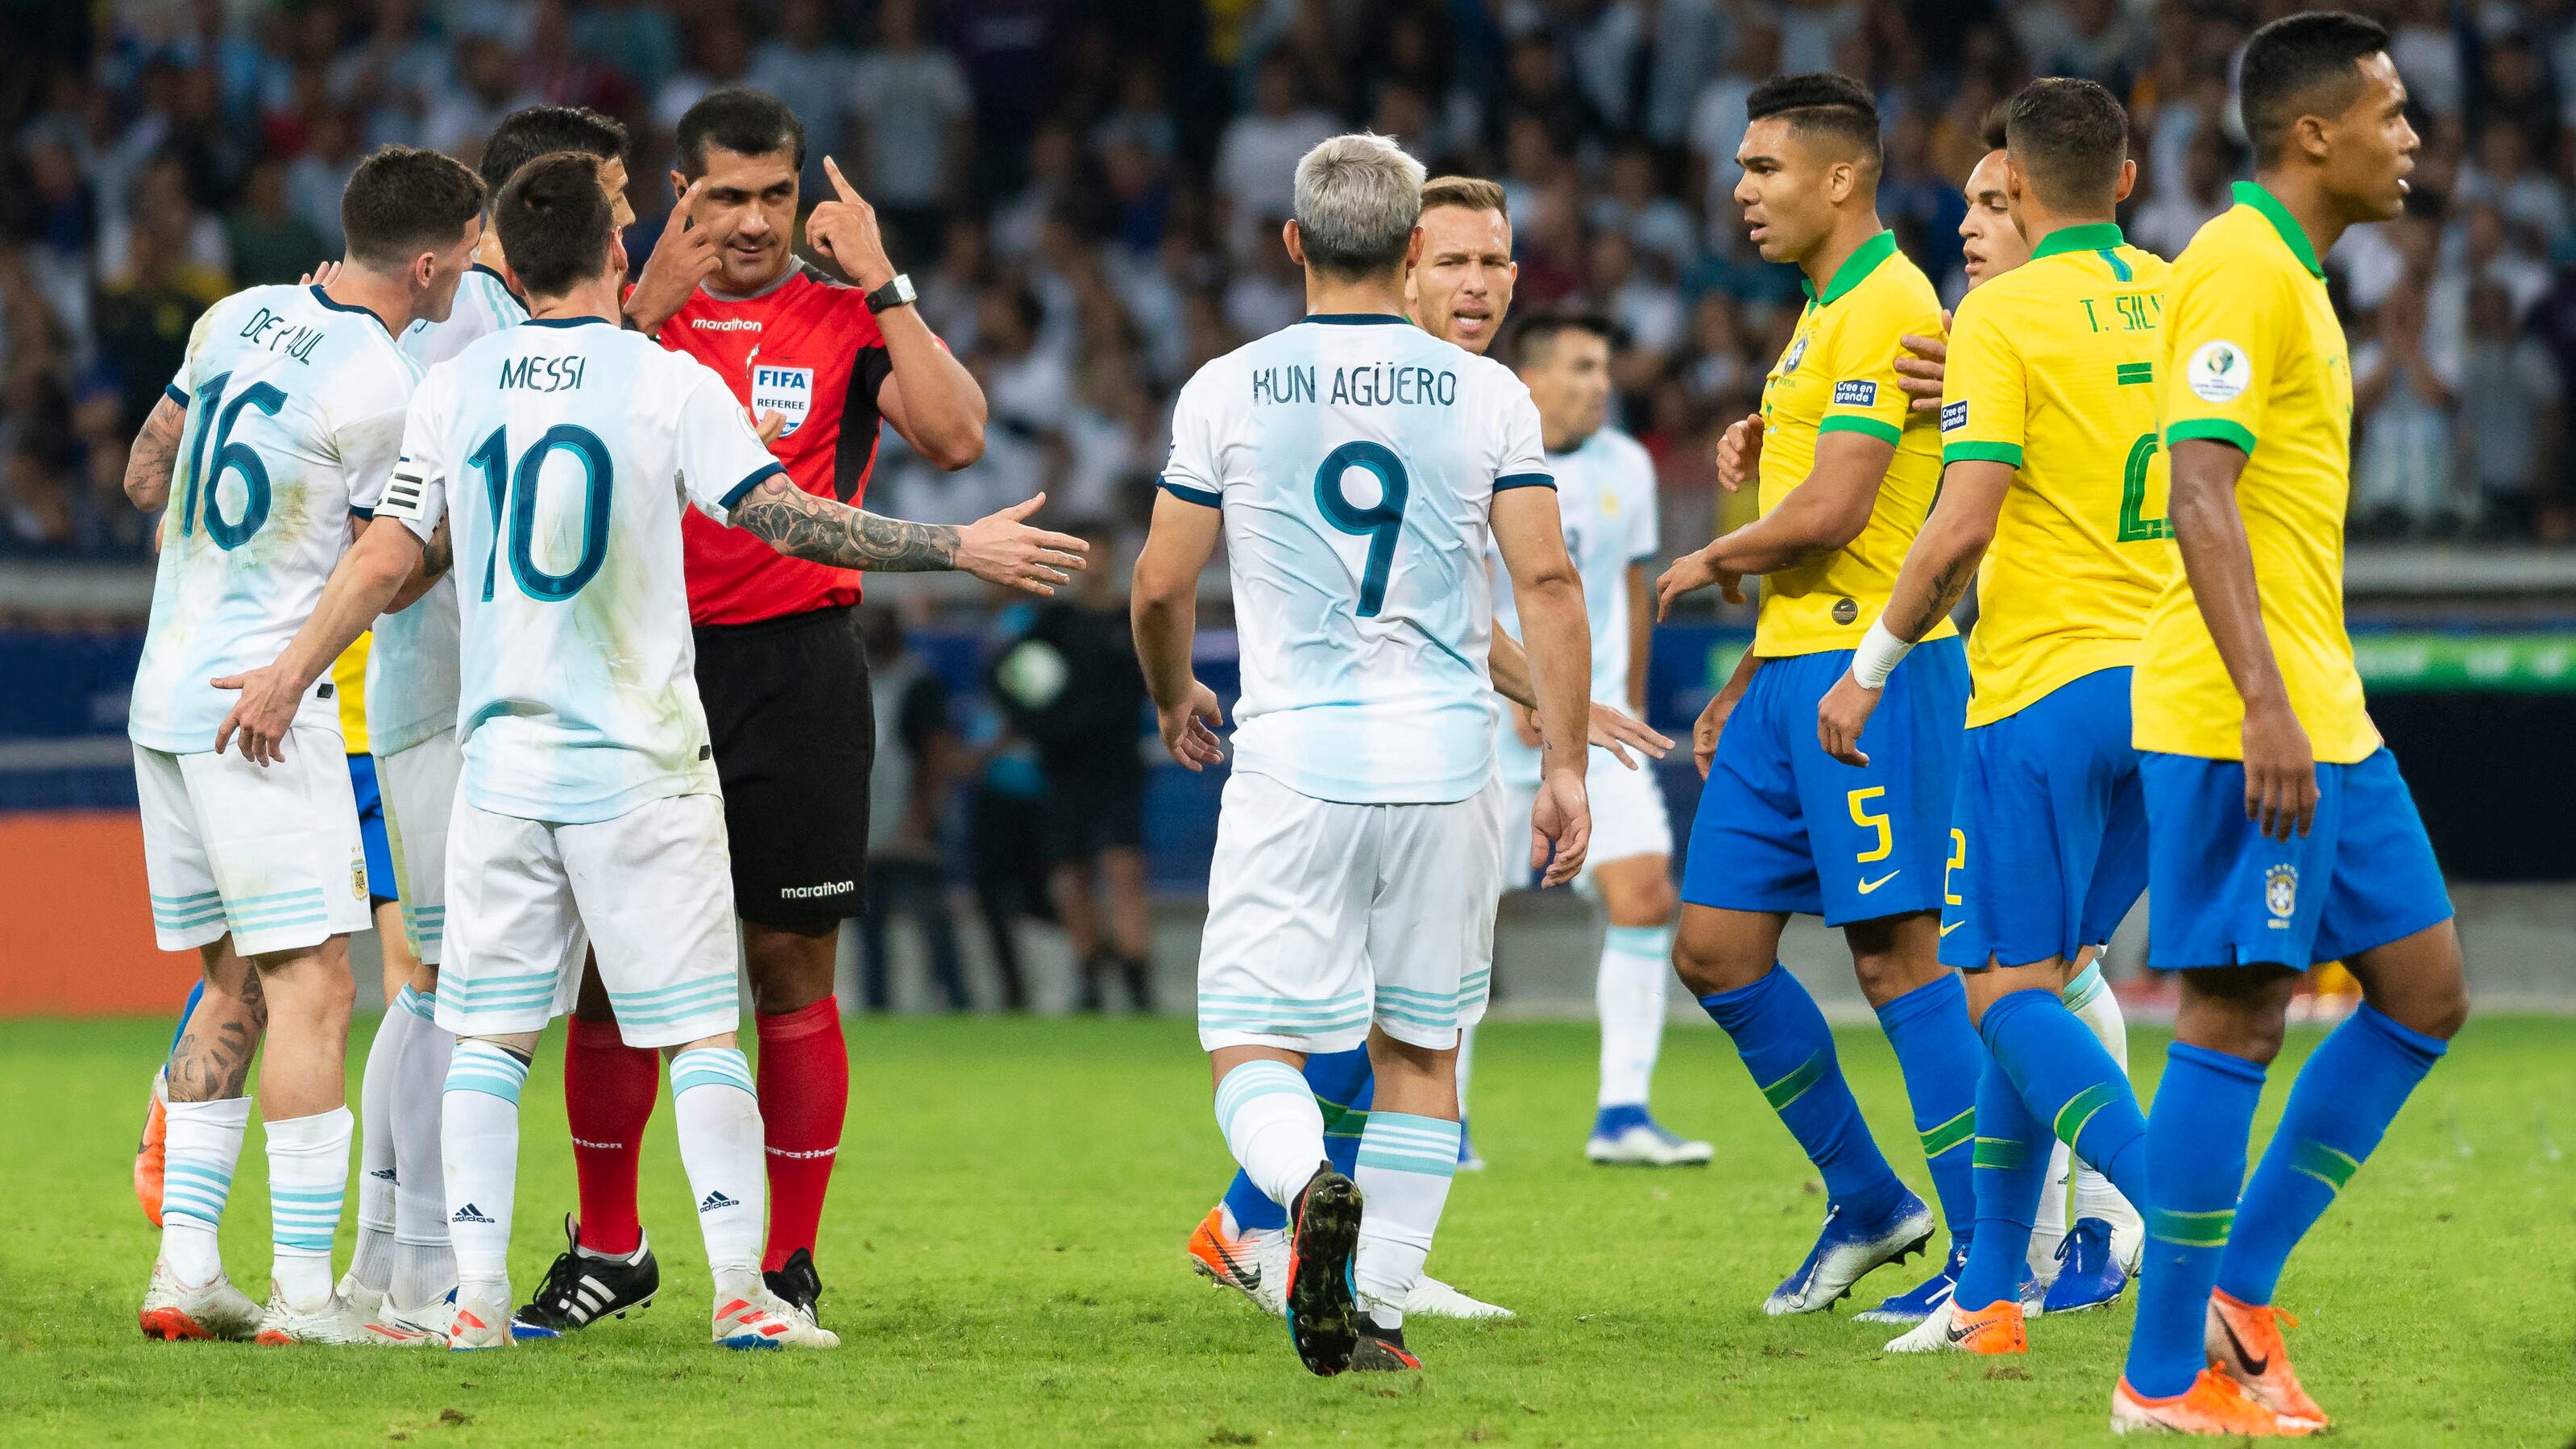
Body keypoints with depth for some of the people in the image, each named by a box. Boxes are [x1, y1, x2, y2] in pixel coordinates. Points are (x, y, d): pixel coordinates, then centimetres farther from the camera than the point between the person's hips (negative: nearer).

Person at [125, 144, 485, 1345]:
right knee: (312, 989, -7)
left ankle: (183, 1268, 10)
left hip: (164, 694, 8)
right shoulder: (381, 390, -15)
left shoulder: (237, 319, 9)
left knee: (233, 986, 14)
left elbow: (145, 477, 20)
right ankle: (302, 1292, -11)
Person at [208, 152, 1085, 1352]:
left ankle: (476, 1294, 1)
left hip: (502, 757, 3)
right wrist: (959, 548, -3)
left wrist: (289, 672, 16)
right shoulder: (669, 383, -6)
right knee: (700, 1029, 1)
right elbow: (786, 519, -10)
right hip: (642, 760, -3)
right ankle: (740, 1287, -5)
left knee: (492, 1033, 7)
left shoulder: (454, 386, 3)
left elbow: (388, 557, 3)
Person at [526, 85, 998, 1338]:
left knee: (791, 967, 0)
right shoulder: (632, 310, 9)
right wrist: (648, 307, -15)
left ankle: (789, 1267, 7)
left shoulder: (848, 320, 5)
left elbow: (956, 437, -10)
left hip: (794, 667, -2)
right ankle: (607, 1249, 16)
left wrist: (883, 286, -12)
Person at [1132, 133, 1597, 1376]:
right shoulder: (1486, 396, 2)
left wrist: (1172, 698, 24)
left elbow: (1161, 585, 4)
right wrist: (1566, 766, 2)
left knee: (1253, 1051, 2)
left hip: (1295, 760, -1)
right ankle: (1379, 1309, 11)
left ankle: (1311, 1188, -30)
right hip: (1444, 760, 2)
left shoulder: (1228, 391, 1)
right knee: (1419, 1052, 16)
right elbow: (1548, 583, -3)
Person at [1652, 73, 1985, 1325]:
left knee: (1899, 956, -8)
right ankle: (1867, 1201, 20)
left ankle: (1991, 1254, -3)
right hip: (1791, 673, 10)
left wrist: (1712, 562, -3)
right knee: (1715, 949, 8)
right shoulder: (1825, 313, 19)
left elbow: (1830, 516, -20)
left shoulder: (1889, 308, -13)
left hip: (1871, 669, -10)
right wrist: (1742, 687, 23)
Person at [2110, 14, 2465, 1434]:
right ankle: (2165, 1373, -1)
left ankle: (2238, 1291, 13)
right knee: (2232, 1019, -7)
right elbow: (2199, 492, -22)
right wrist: (2264, 703, -27)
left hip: (2320, 717, 10)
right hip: (2243, 721, -10)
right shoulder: (2241, 268, -13)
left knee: (2423, 990, 9)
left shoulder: (2290, 274, 18)